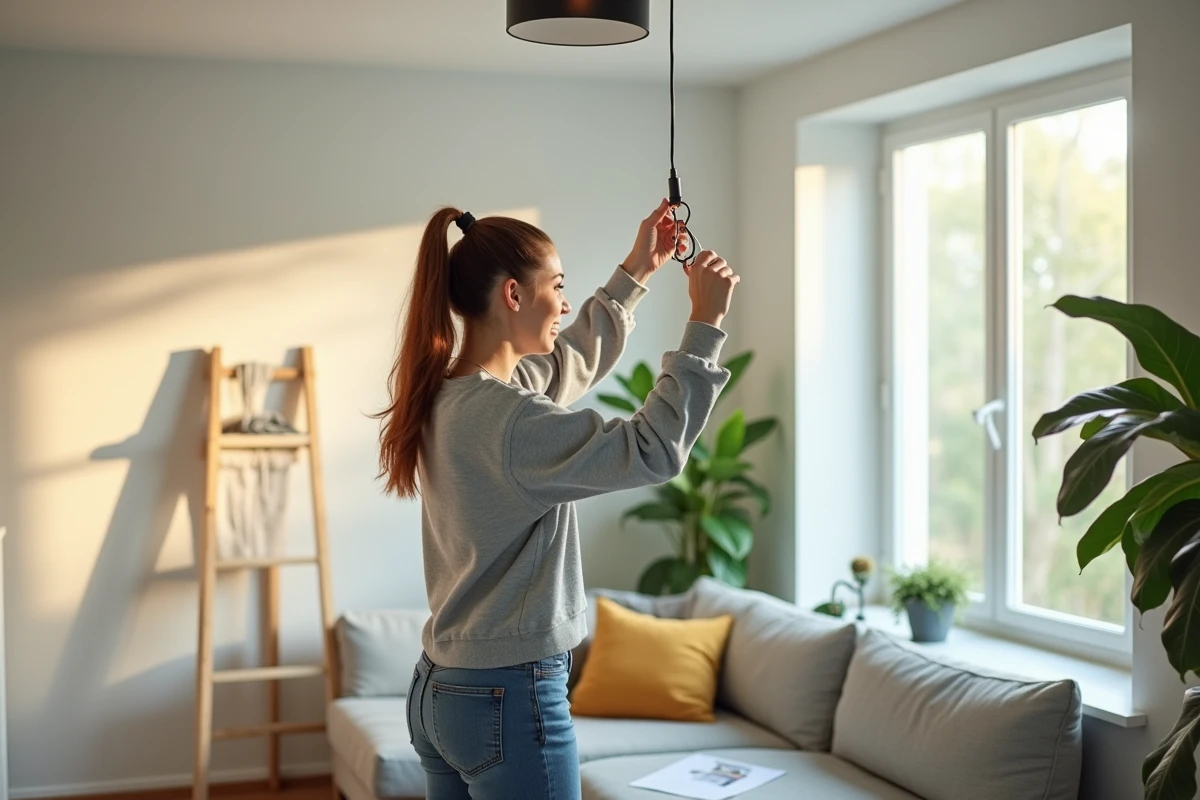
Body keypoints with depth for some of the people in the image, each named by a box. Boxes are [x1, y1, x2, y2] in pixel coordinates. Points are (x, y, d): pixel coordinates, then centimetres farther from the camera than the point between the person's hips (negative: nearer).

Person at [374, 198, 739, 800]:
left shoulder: (448, 397, 7)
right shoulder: (504, 418, -22)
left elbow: (571, 363, 23)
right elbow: (654, 451, -24)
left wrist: (634, 274, 23)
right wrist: (704, 323, -17)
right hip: (509, 700, -9)